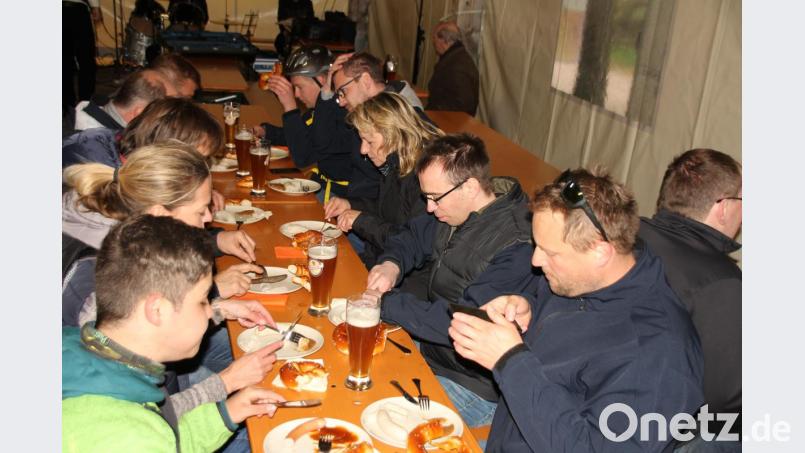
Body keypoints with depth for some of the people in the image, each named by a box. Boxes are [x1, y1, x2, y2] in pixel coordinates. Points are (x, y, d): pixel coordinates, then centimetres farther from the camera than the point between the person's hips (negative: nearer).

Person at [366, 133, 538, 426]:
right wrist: (391, 264, -7)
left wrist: (387, 303, -24)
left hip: (474, 387, -8)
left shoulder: (516, 249, -28)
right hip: (431, 348, 8)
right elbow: (412, 237, 16)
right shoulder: (456, 212, -1)